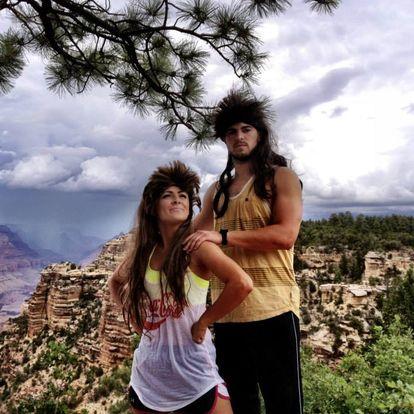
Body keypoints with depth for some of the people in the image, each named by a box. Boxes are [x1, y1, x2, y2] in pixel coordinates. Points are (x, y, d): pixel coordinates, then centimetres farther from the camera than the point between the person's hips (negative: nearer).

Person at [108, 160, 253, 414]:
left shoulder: (197, 246, -15)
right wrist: (133, 315, 6)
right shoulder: (143, 251, 0)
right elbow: (115, 282, 20)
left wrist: (203, 321, -19)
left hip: (193, 370, -4)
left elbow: (242, 284, -29)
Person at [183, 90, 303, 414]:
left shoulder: (282, 177, 2)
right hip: (227, 312, 6)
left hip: (272, 310, -5)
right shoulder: (218, 190, 17)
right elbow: (192, 236, 20)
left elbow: (285, 235, -14)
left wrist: (223, 236, -20)